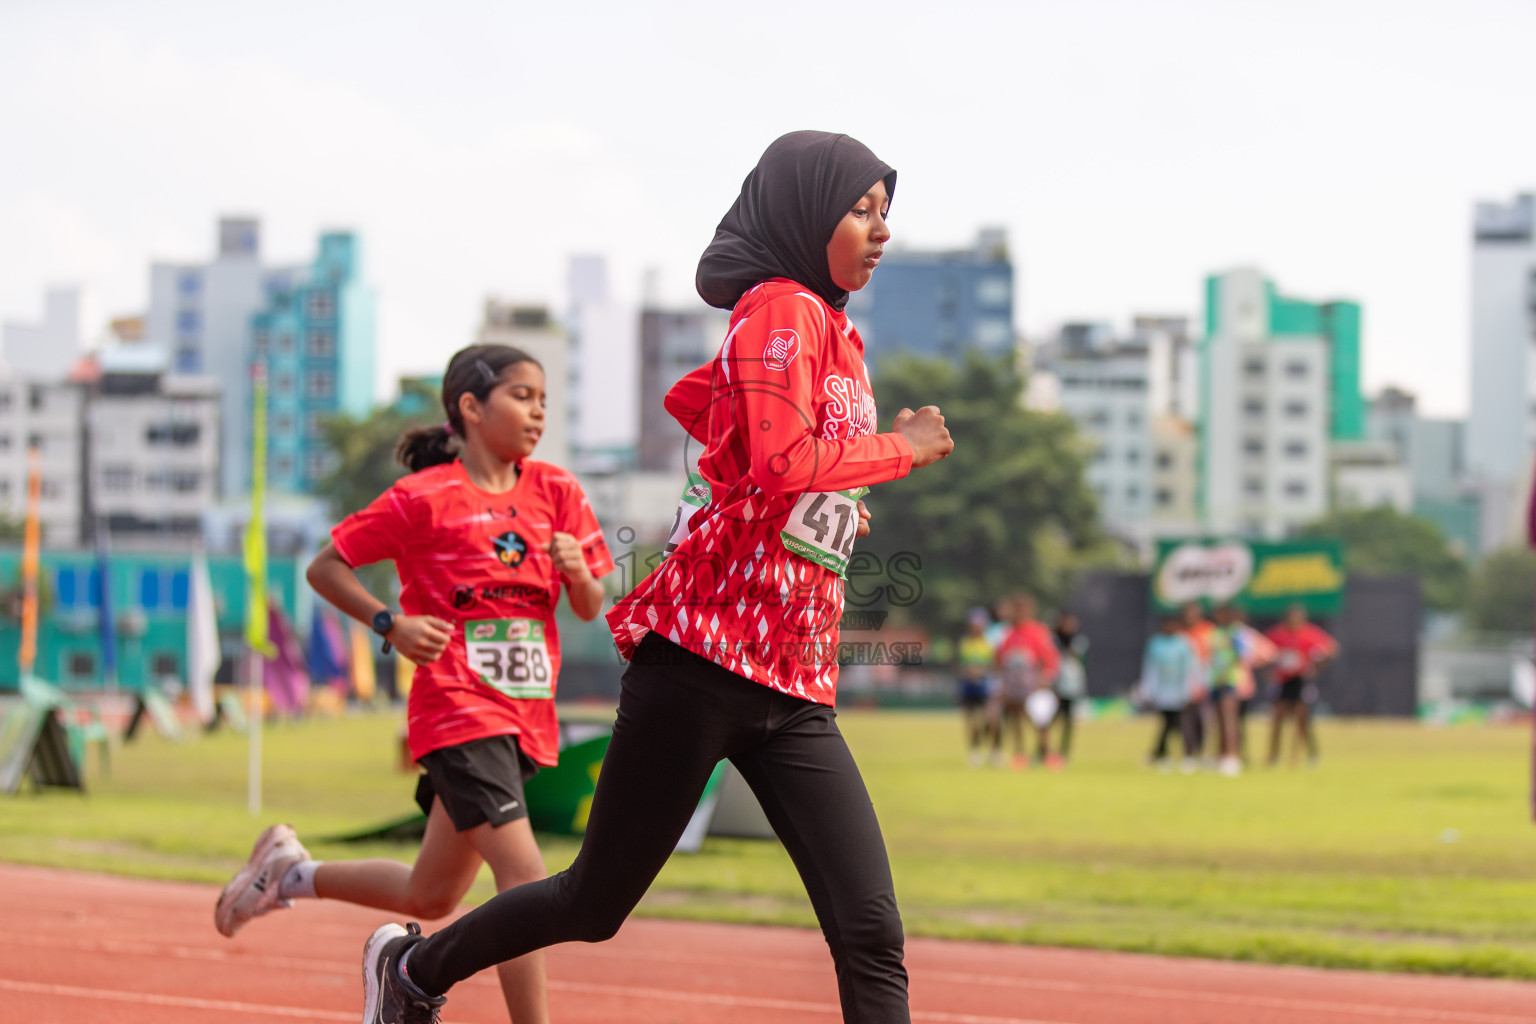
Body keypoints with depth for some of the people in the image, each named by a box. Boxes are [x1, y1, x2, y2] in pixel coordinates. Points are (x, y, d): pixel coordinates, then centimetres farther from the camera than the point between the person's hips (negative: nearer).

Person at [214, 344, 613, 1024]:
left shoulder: (556, 491, 7)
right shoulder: (424, 498, -7)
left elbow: (590, 609, 11)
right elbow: (324, 568, 0)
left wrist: (578, 571, -11)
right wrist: (392, 624, -13)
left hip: (527, 718, 7)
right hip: (458, 710, -6)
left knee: (430, 897, 14)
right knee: (525, 877, -20)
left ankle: (289, 872, 36)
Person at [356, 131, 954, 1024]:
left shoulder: (840, 337, 19)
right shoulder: (781, 308, -7)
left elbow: (695, 399, 33)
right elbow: (784, 463, -23)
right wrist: (904, 450, -9)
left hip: (798, 690, 8)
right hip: (706, 656, -8)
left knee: (872, 935, -7)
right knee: (596, 904, 5)